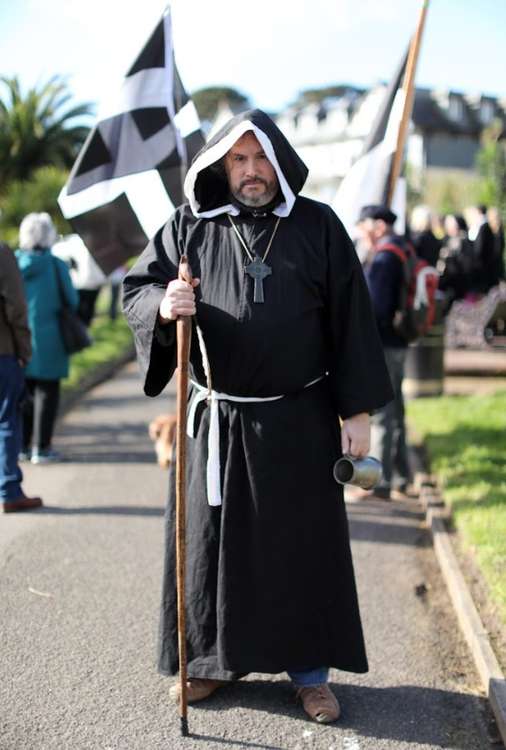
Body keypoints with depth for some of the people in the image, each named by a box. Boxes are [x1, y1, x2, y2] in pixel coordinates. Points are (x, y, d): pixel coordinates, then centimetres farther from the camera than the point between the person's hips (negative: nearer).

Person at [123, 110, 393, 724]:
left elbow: (350, 319, -1)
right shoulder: (191, 226, 2)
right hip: (216, 419, 1)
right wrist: (163, 304, -22)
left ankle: (309, 669, 21)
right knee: (212, 538, 10)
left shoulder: (318, 226, -1)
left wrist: (357, 409, -4)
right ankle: (211, 657, 27)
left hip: (298, 421, -1)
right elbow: (135, 289, 3)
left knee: (305, 544, 6)